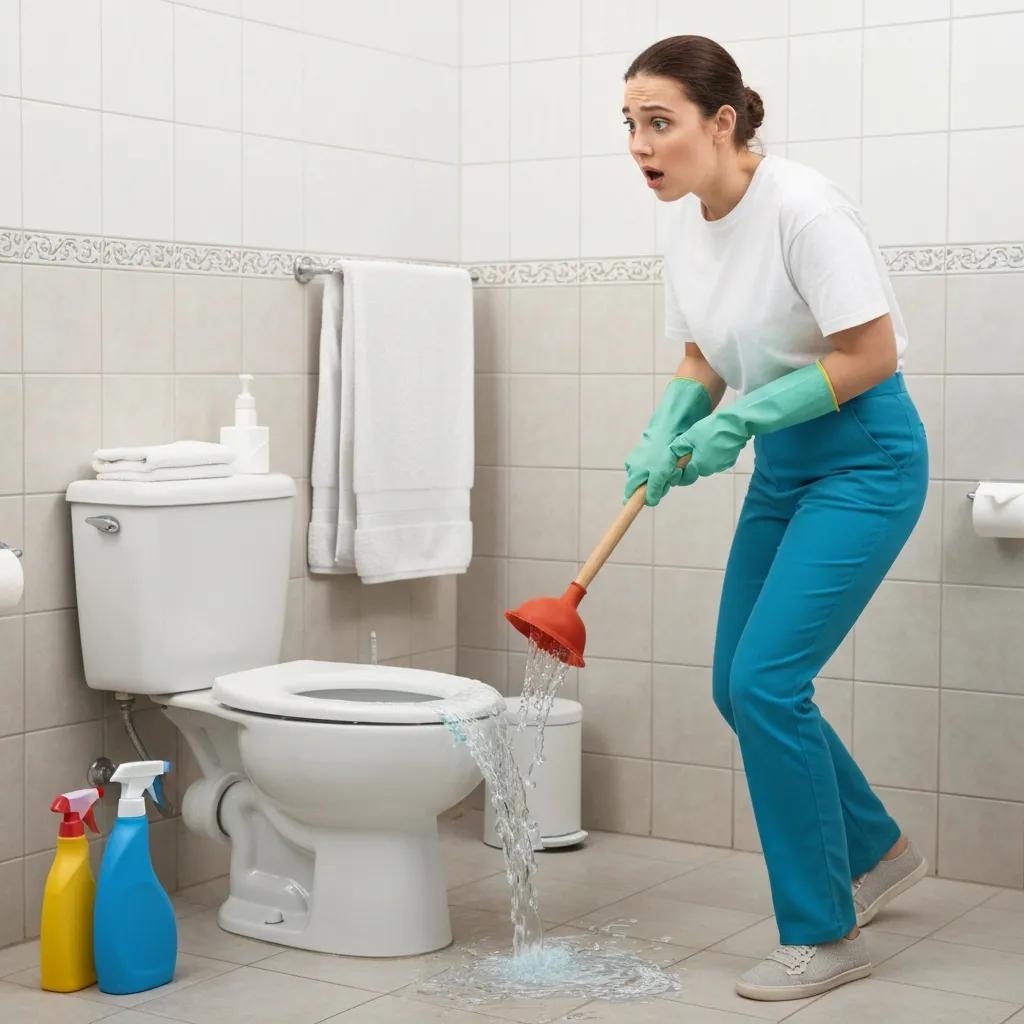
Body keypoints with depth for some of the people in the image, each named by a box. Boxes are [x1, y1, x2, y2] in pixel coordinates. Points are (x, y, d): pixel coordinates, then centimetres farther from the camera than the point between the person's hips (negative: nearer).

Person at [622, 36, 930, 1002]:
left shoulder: (804, 208, -22)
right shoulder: (685, 224, 2)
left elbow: (871, 354, -20)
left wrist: (737, 421, -21)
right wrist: (662, 439, -7)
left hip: (864, 459, -8)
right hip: (781, 465, 9)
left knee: (765, 679, -14)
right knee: (740, 685, 10)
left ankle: (825, 932, 3)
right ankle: (876, 850, 34)